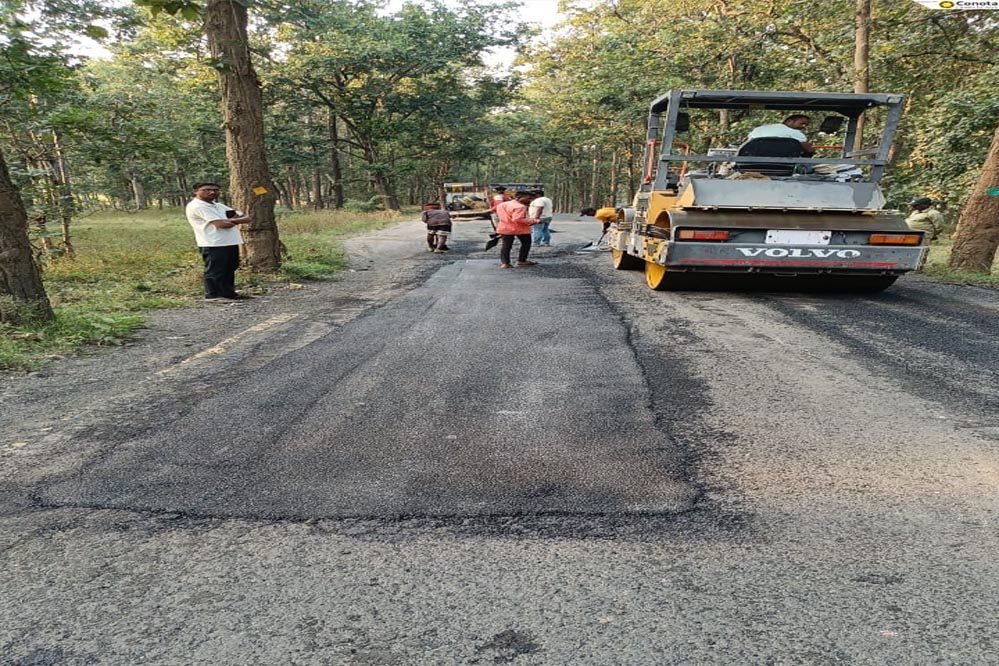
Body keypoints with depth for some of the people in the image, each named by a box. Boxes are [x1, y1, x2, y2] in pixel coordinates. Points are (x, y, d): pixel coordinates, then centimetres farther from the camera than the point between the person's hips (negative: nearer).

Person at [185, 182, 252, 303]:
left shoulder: (219, 206, 19)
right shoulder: (196, 206, -9)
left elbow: (247, 219, 12)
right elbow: (222, 224, -20)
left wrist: (231, 220, -8)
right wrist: (235, 221, 0)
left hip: (231, 242, 9)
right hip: (213, 244, -9)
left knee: (229, 269, 14)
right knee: (214, 271, -3)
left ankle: (229, 293, 24)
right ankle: (213, 295, 4)